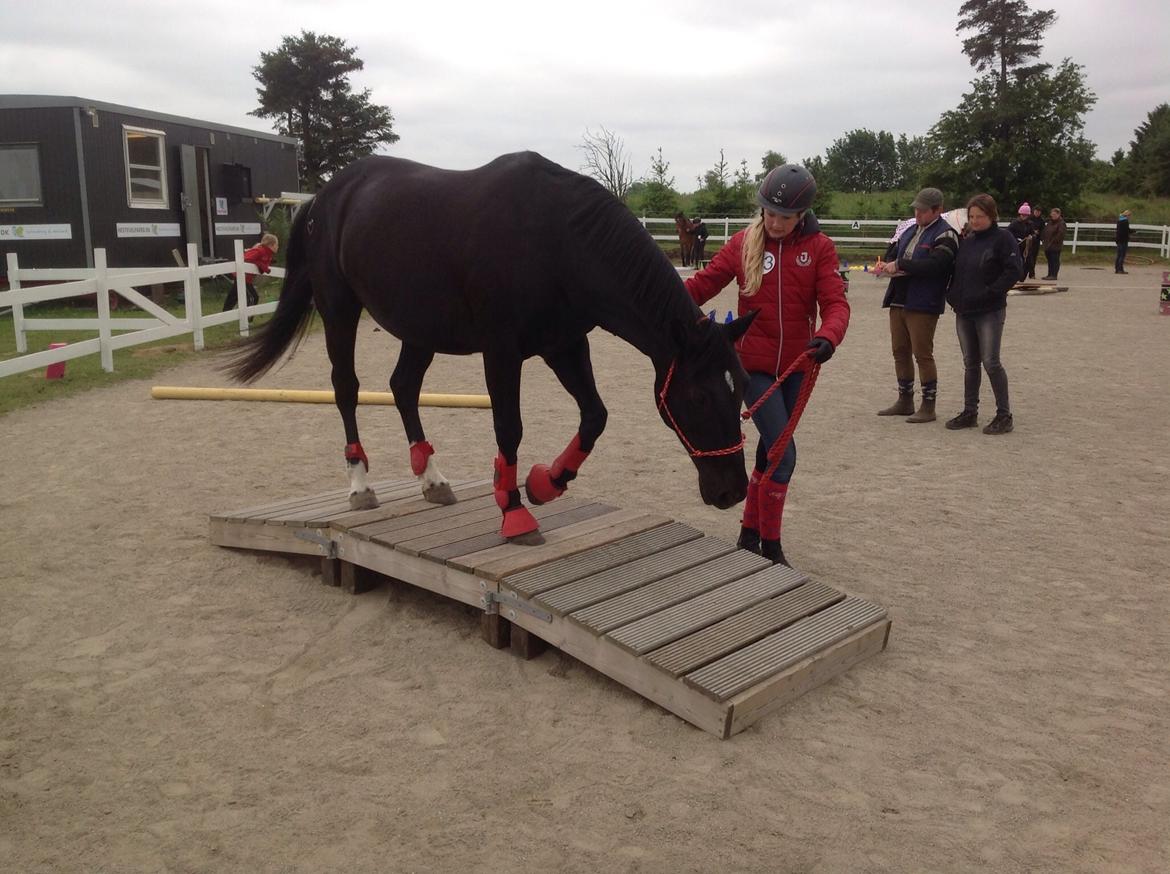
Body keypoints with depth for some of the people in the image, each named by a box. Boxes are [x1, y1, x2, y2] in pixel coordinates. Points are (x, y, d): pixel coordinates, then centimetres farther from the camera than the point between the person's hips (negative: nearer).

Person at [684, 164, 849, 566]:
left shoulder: (819, 248, -2)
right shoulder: (744, 243, -3)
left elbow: (835, 302, -10)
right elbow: (704, 283, -4)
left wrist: (828, 336, -31)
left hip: (795, 366, 2)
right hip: (753, 364, -2)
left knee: (770, 450, 14)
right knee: (783, 454, -9)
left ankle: (750, 532, 32)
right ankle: (770, 546, 8)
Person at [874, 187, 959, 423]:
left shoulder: (945, 235, -8)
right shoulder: (909, 231, 16)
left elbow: (935, 264, -22)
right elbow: (892, 252, 21)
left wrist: (899, 265, -20)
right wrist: (886, 264, -3)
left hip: (923, 305, -8)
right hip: (899, 301, 8)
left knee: (922, 354, -4)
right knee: (900, 351, 13)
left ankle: (928, 406, 6)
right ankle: (905, 401, 25)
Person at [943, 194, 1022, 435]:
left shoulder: (1002, 238, -6)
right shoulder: (966, 242, 14)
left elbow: (1014, 270, -14)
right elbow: (956, 272, 21)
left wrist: (991, 293, -16)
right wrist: (952, 295, 6)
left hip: (989, 312, -7)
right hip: (963, 311, 7)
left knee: (990, 362, -8)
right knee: (970, 363, 11)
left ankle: (1004, 415, 2)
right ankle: (969, 412, 18)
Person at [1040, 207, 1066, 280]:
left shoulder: (1061, 223, -10)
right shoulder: (1050, 222, 16)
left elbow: (1060, 234, -19)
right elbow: (1045, 231, 20)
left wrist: (1053, 241, -20)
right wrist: (1043, 239, 8)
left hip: (1056, 246, -8)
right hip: (1048, 245, 8)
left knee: (1055, 260, -6)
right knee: (1050, 260, 13)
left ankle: (1054, 275, -5)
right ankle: (1050, 274, 20)